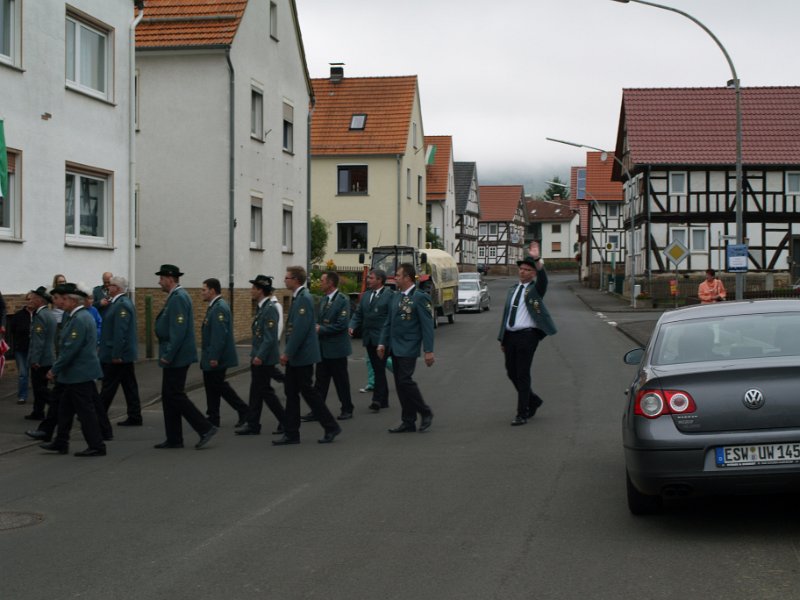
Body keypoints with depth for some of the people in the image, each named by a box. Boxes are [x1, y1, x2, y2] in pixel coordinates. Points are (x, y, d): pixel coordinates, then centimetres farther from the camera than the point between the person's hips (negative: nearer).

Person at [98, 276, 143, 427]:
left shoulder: (122, 305, -17)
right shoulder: (120, 302, 14)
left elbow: (120, 332, -23)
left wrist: (116, 354, -23)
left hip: (117, 355, -10)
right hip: (126, 354, 10)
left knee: (108, 387, -1)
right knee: (129, 387, 9)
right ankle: (134, 417, 12)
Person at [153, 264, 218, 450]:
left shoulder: (178, 298, -17)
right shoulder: (177, 296, 15)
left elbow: (178, 331, -23)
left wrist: (168, 355, -22)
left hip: (176, 357, -10)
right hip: (175, 357, 10)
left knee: (175, 395, -7)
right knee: (169, 396, 11)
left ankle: (205, 428, -4)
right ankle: (173, 439, 15)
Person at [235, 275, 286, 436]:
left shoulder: (270, 309, -17)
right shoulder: (261, 308, 12)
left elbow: (270, 337, -23)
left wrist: (260, 356, -24)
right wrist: (255, 355, 18)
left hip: (265, 359, -9)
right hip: (258, 357, 9)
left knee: (264, 391, -3)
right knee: (256, 391, 10)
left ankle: (286, 421, 6)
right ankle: (252, 425, 15)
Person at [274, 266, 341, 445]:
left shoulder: (304, 298, -17)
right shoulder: (298, 297, 12)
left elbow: (300, 329, -23)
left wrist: (288, 353, -20)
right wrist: (287, 352, 15)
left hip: (302, 356, -10)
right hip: (295, 356, 10)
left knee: (307, 391, -3)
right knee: (291, 393, 9)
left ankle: (331, 427, 8)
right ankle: (291, 434, 13)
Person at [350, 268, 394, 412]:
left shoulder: (389, 295, -7)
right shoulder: (365, 296, 14)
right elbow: (358, 314, 13)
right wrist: (352, 327, -5)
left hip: (381, 339, -7)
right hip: (369, 339, 7)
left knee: (379, 369, -8)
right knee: (377, 369, 12)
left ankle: (377, 400, -7)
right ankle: (384, 400, 20)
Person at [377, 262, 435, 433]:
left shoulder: (420, 297, -10)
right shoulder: (396, 296, 13)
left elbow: (427, 325, -13)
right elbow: (388, 322, 19)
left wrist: (429, 351, -16)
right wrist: (382, 343, 12)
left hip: (408, 348, -8)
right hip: (395, 347, 8)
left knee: (405, 380, -14)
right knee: (399, 384, 7)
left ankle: (425, 413, 4)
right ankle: (408, 422, 13)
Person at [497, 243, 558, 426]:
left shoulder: (536, 288, -1)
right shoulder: (513, 289, 17)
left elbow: (543, 277, -24)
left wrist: (537, 259, -41)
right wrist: (502, 338, 17)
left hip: (527, 335, -7)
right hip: (510, 335, 7)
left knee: (523, 374, -6)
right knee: (511, 372, 11)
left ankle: (522, 414, 0)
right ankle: (533, 401, 32)